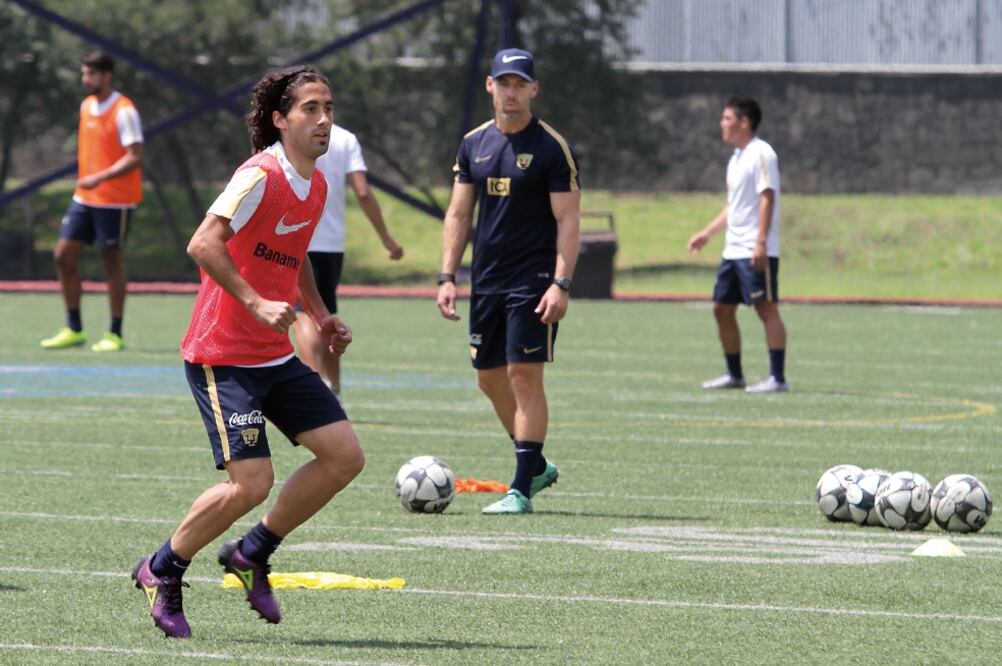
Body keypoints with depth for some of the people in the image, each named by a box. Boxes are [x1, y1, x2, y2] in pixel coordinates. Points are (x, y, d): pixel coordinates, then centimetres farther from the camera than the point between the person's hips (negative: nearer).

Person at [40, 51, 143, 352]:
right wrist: (83, 180, 18)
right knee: (64, 256, 2)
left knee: (112, 262, 0)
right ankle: (74, 330, 11)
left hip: (114, 200, -7)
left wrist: (99, 178, -28)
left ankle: (115, 335, 9)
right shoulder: (86, 106, 10)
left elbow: (134, 158, -20)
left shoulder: (124, 111, -14)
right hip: (84, 198, 7)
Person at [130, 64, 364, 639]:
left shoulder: (316, 185, 10)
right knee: (251, 483, -16)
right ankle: (163, 570, 8)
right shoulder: (261, 176, -18)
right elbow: (203, 245, -28)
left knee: (345, 456, 0)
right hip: (223, 355, -9)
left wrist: (322, 317, 15)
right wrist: (256, 304, -36)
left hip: (276, 355, 9)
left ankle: (253, 553, 16)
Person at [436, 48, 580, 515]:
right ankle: (535, 465, 28)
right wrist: (447, 277, 4)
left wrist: (560, 284, -18)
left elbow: (568, 219, -10)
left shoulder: (551, 148, -7)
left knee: (524, 376, -9)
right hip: (487, 280, 6)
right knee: (490, 377, 10)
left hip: (533, 281, -6)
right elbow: (459, 213, 12)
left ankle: (522, 490, -5)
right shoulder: (474, 144, 9)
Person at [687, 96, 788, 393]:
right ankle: (734, 374, 19)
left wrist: (761, 242, -23)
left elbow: (767, 199, -17)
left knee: (766, 309, -9)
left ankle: (777, 377, -9)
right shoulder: (736, 157, 18)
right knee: (722, 309, 10)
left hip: (756, 252, -10)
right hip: (733, 250, 10)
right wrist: (708, 232, 24)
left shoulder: (761, 154, -11)